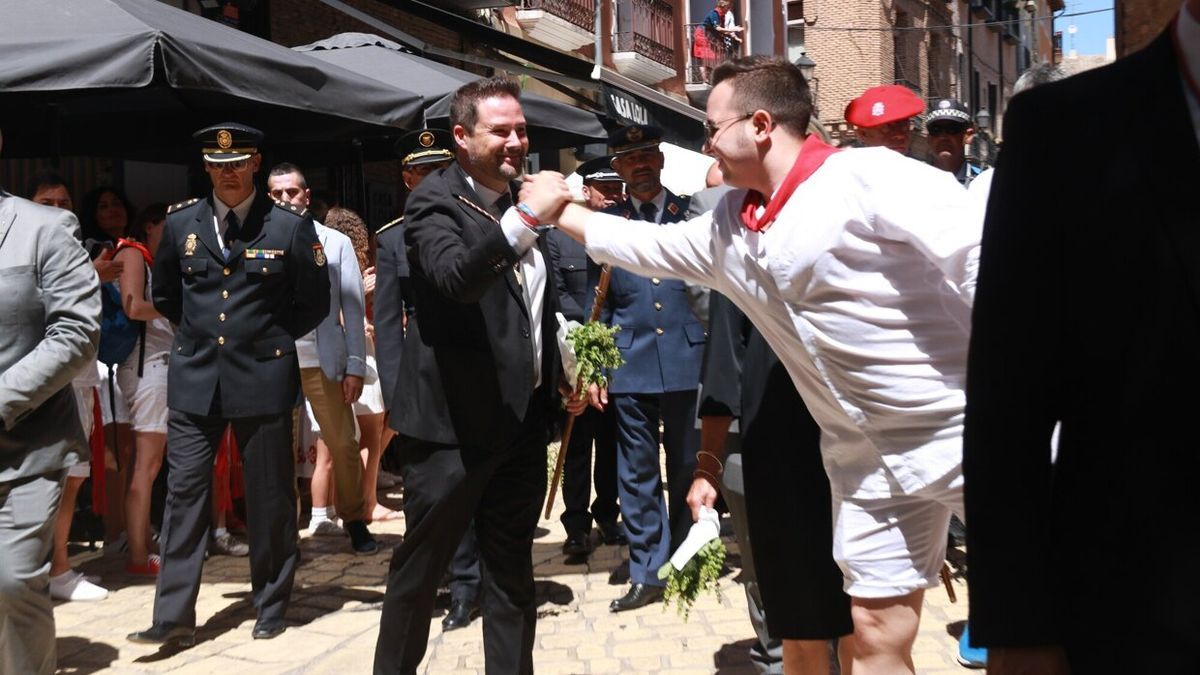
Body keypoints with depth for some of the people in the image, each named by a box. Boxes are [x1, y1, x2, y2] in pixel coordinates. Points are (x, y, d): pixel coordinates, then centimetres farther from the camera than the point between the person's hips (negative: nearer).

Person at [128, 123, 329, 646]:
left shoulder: (290, 225, -4)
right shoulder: (180, 222, 5)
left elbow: (314, 303, 5)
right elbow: (164, 294, 20)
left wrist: (271, 340, 4)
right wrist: (198, 333, 13)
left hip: (263, 377, -2)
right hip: (194, 380, 3)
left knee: (270, 498, 5)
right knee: (184, 492, 1)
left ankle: (271, 606, 19)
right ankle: (174, 616, 6)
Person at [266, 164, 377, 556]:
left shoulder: (336, 243, 5)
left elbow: (354, 309, 4)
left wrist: (355, 367, -1)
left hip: (323, 360, 0)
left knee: (343, 444, 0)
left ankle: (355, 521, 14)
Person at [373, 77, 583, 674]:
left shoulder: (519, 203, 11)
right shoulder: (435, 201, -10)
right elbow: (456, 277, -31)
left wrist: (563, 374, 14)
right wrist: (527, 218, -40)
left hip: (524, 417, 7)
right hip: (455, 421, -7)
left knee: (512, 570, 16)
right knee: (419, 568, 6)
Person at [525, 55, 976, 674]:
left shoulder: (870, 178, -16)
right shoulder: (727, 228, 9)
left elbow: (983, 262, -23)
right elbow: (650, 247, 25)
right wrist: (560, 211, 30)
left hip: (964, 430, -6)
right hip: (867, 458, 7)